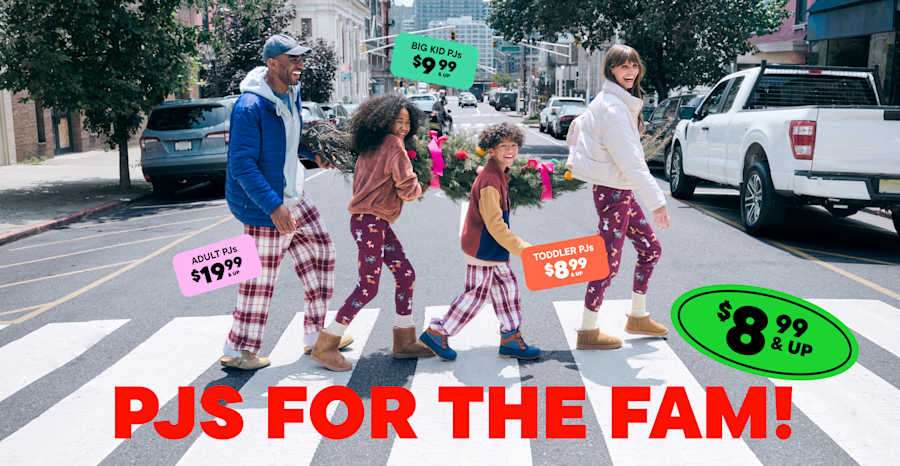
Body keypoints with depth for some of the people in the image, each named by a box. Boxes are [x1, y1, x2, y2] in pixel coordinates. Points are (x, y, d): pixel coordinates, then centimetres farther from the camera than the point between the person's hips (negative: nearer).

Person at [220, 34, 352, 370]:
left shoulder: (291, 93, 6)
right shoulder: (250, 106, -22)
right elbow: (242, 164, -25)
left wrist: (312, 151, 4)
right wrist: (273, 206, -30)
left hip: (292, 197, 9)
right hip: (263, 205, -9)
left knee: (320, 250, 14)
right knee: (261, 278, 0)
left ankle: (316, 333, 28)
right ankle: (238, 351, 16)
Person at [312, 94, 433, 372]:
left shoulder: (371, 147, 15)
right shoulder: (393, 144, -12)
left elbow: (359, 183, 24)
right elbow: (408, 189, -17)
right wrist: (416, 189, 6)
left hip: (378, 223, 10)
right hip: (370, 221, -10)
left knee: (406, 275, 11)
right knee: (368, 287, -8)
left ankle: (404, 342, 18)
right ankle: (324, 347, -1)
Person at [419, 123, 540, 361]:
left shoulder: (498, 174, 7)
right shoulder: (489, 181, -23)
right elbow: (495, 225, -23)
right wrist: (519, 248, -19)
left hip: (492, 248, 10)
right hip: (482, 249, -10)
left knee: (507, 286, 12)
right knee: (477, 294, -1)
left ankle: (511, 339, 21)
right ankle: (436, 333, 11)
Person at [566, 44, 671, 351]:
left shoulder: (615, 102, 12)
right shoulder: (613, 108, -19)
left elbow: (575, 133, 22)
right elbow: (631, 161, -24)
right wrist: (657, 202, -25)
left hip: (622, 191, 10)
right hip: (612, 191, -10)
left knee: (650, 249, 15)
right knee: (608, 262, -4)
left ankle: (638, 317, 28)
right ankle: (587, 332, 7)